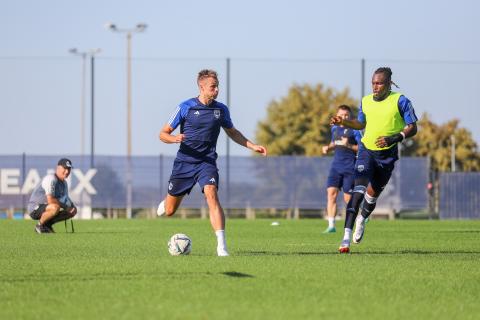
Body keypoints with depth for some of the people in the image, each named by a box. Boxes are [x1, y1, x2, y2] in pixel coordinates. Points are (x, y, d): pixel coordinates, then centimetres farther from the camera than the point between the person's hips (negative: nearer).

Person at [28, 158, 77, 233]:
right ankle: (40, 225, -14)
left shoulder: (64, 183, 11)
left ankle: (47, 224, 7)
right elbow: (50, 200, -30)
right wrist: (65, 206, -21)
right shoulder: (51, 179, -20)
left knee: (73, 211, 5)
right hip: (35, 209, -10)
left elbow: (66, 198, 21)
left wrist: (72, 207, -1)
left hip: (46, 207, 10)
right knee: (55, 207, -38)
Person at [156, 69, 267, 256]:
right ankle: (166, 202, 48)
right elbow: (163, 133, -2)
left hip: (207, 162, 1)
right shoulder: (185, 107, -6)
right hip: (184, 162, -1)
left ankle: (221, 246, -32)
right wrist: (175, 138, -24)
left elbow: (232, 132, 21)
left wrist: (253, 146, 12)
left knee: (211, 195, -28)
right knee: (169, 211, 7)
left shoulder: (221, 109, 3)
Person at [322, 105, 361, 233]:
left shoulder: (354, 130, -7)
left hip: (350, 167, -5)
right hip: (336, 166, 5)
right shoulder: (334, 128, 11)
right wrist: (328, 148, 7)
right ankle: (331, 225, -10)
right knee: (331, 192, -9)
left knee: (348, 197, -1)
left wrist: (348, 145, -21)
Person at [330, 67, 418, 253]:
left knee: (373, 194, 12)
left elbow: (412, 128, -7)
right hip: (366, 150, 1)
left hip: (387, 155, -1)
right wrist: (344, 122, 4)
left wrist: (393, 139, -22)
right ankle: (346, 237, -26)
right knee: (359, 191, -18)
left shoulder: (400, 101, -8)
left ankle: (361, 220, 48)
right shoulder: (366, 102, 4)